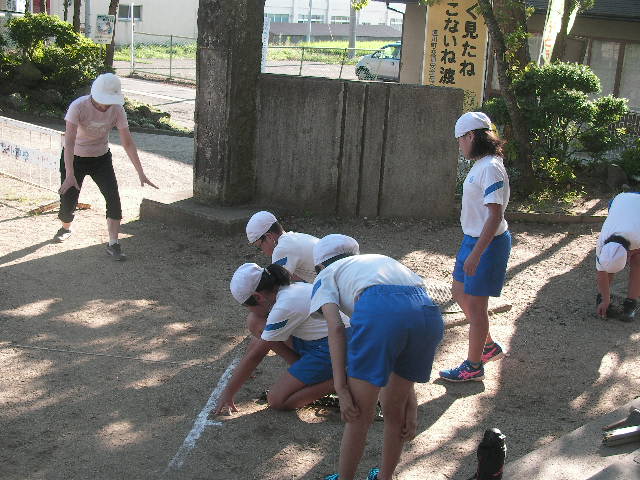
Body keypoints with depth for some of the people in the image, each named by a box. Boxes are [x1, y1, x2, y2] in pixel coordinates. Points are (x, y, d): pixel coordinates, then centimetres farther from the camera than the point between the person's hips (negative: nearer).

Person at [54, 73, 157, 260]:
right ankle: (66, 228, 36)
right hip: (75, 158, -2)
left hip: (101, 158, 2)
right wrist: (69, 174, -44)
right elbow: (69, 141, -34)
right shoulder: (78, 107, -28)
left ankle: (113, 244, -6)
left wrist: (141, 173, -20)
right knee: (68, 202, 0)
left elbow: (128, 143, -15)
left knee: (113, 198, -15)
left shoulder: (116, 110, -18)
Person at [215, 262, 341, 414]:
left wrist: (228, 394, -7)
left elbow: (254, 356, -16)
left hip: (329, 350, -9)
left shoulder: (283, 308, -23)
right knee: (259, 329, 3)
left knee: (277, 401, -9)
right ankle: (308, 375, 6)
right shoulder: (290, 289, 4)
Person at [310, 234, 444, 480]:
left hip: (378, 311, -6)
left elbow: (336, 328, 6)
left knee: (359, 416, 12)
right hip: (430, 313, 6)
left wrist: (341, 389, 3)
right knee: (394, 411, 26)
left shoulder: (326, 276, 28)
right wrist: (411, 408, 32)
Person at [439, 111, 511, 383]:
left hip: (487, 243, -10)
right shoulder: (481, 165, 9)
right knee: (460, 293, 19)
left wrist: (476, 253, -26)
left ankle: (473, 367, 15)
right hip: (472, 239, 10)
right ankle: (489, 346, 35)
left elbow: (495, 215, -25)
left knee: (475, 304, 1)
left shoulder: (491, 168, -21)